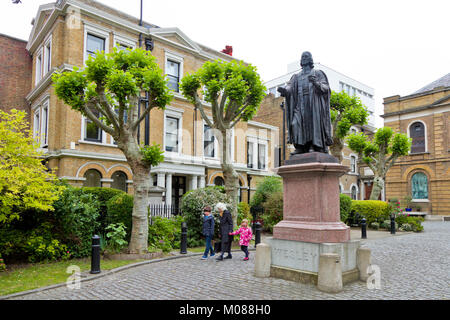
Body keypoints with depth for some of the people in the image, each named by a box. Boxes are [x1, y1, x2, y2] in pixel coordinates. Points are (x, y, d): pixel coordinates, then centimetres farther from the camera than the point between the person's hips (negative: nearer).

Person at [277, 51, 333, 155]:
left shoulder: (318, 73, 14)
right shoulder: (297, 76, 23)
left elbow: (326, 87, 1)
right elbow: (290, 87, 6)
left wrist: (316, 83, -20)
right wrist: (284, 90, -19)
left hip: (314, 103, -3)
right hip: (301, 104, 3)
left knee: (314, 122, -12)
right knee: (296, 123, -13)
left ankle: (315, 146, -11)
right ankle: (301, 147, -13)